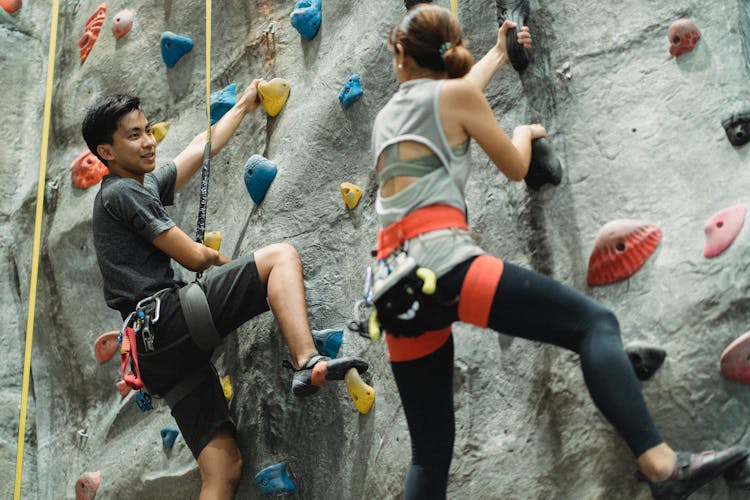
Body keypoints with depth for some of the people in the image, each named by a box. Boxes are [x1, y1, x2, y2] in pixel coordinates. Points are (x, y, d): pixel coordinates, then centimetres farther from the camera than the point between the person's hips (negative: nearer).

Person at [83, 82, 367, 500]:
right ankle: (307, 361, -32)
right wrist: (219, 258, 18)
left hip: (157, 349, 9)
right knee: (280, 256, -11)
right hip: (167, 319, -9)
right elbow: (194, 257, -4)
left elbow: (203, 148, 38)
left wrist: (243, 106, 46)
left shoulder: (146, 184, 25)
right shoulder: (121, 192, -2)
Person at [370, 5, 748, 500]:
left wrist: (499, 55, 59)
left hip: (395, 287, 6)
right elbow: (516, 168, 17)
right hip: (443, 260, -6)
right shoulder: (457, 94, 8)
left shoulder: (386, 118, 25)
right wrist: (524, 133, 38)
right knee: (594, 322, -6)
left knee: (430, 451, 11)